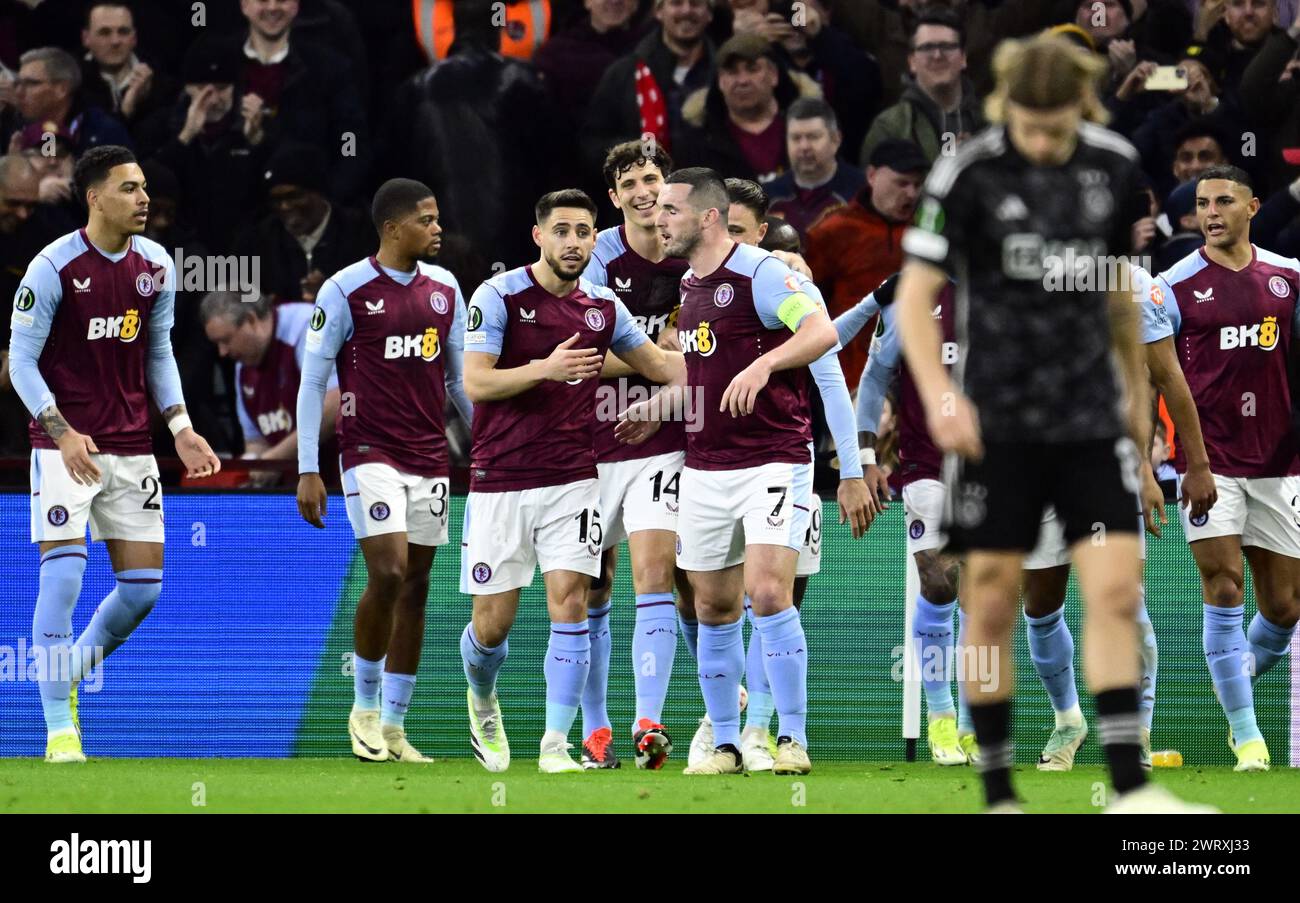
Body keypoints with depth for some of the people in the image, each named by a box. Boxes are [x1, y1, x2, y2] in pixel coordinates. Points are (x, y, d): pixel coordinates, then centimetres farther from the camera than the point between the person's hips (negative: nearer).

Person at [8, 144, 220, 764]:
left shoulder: (157, 267, 4)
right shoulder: (54, 268, -12)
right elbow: (22, 360, -10)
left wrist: (181, 428, 3)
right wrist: (64, 433, -22)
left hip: (130, 446, 5)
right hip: (64, 443, -5)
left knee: (143, 587, 3)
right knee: (63, 574, -14)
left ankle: (68, 676, 27)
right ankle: (59, 726, -8)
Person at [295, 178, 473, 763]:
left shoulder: (445, 290, 8)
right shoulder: (346, 291, -8)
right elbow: (312, 381, -4)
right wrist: (307, 469, -8)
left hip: (429, 461, 5)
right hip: (371, 455, -5)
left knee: (415, 588, 5)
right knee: (388, 574, -17)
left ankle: (393, 728, 12)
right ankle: (365, 708, 2)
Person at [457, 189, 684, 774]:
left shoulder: (603, 307, 6)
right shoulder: (499, 296, -7)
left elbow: (661, 364, 18)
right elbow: (475, 382, -15)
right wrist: (545, 368, -30)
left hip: (572, 480, 2)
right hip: (500, 482, -2)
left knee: (569, 601, -12)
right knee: (494, 621, 2)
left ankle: (556, 746, -9)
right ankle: (482, 701, 35)